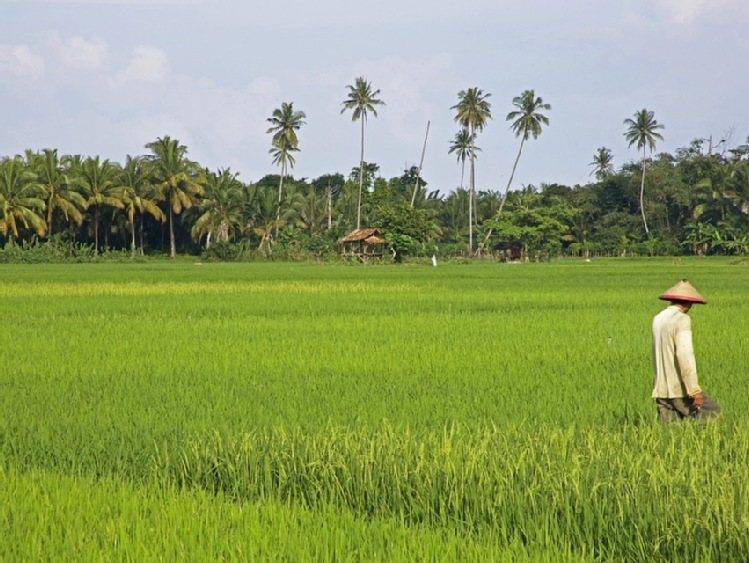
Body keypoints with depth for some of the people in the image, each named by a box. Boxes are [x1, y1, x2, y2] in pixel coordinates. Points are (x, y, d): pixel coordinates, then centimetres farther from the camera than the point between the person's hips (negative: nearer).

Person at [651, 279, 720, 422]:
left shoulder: (657, 319, 13)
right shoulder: (682, 319, -12)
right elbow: (684, 354, -21)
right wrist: (695, 390, -21)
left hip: (661, 389, 7)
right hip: (678, 388, -7)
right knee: (711, 411, 5)